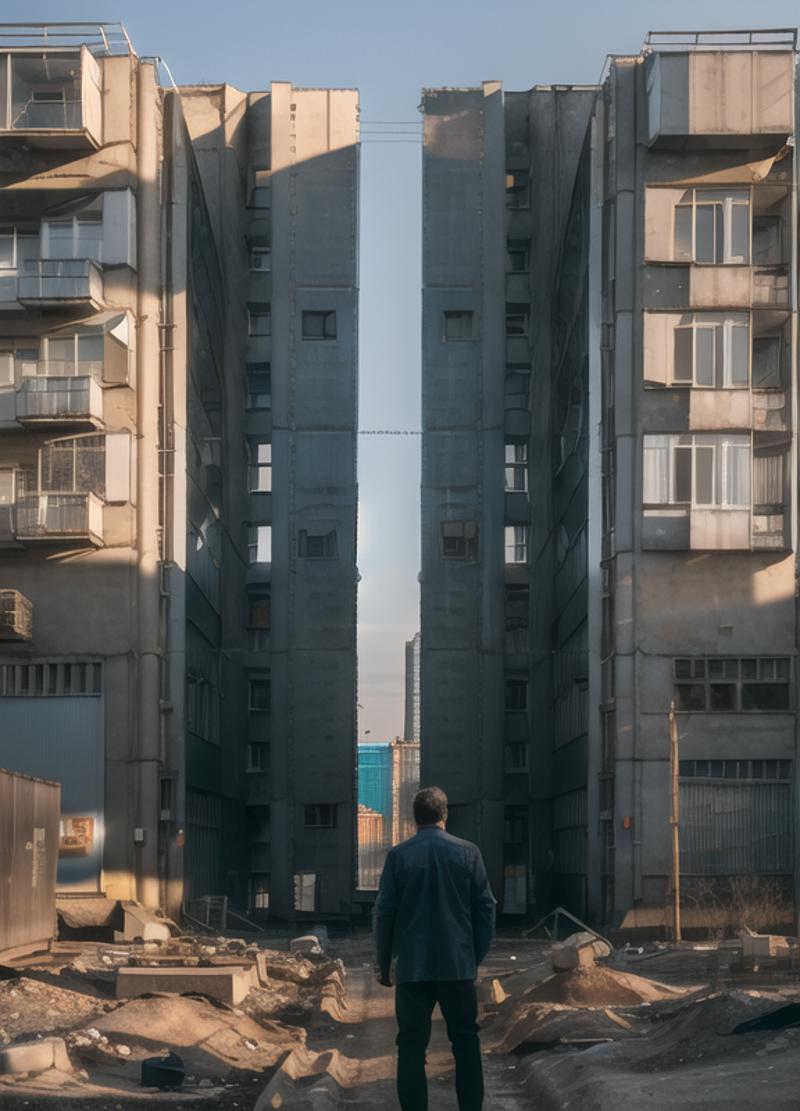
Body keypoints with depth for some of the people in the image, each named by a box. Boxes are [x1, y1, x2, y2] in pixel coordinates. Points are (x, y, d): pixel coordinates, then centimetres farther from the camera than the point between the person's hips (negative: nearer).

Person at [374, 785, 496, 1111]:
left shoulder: (398, 855, -2)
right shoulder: (467, 852, -1)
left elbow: (384, 912, -1)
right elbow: (486, 908, 1)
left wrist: (384, 964, 9)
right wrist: (477, 957, 11)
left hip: (412, 966, 0)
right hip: (459, 965, 1)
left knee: (412, 1046, 5)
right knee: (466, 1042, 10)